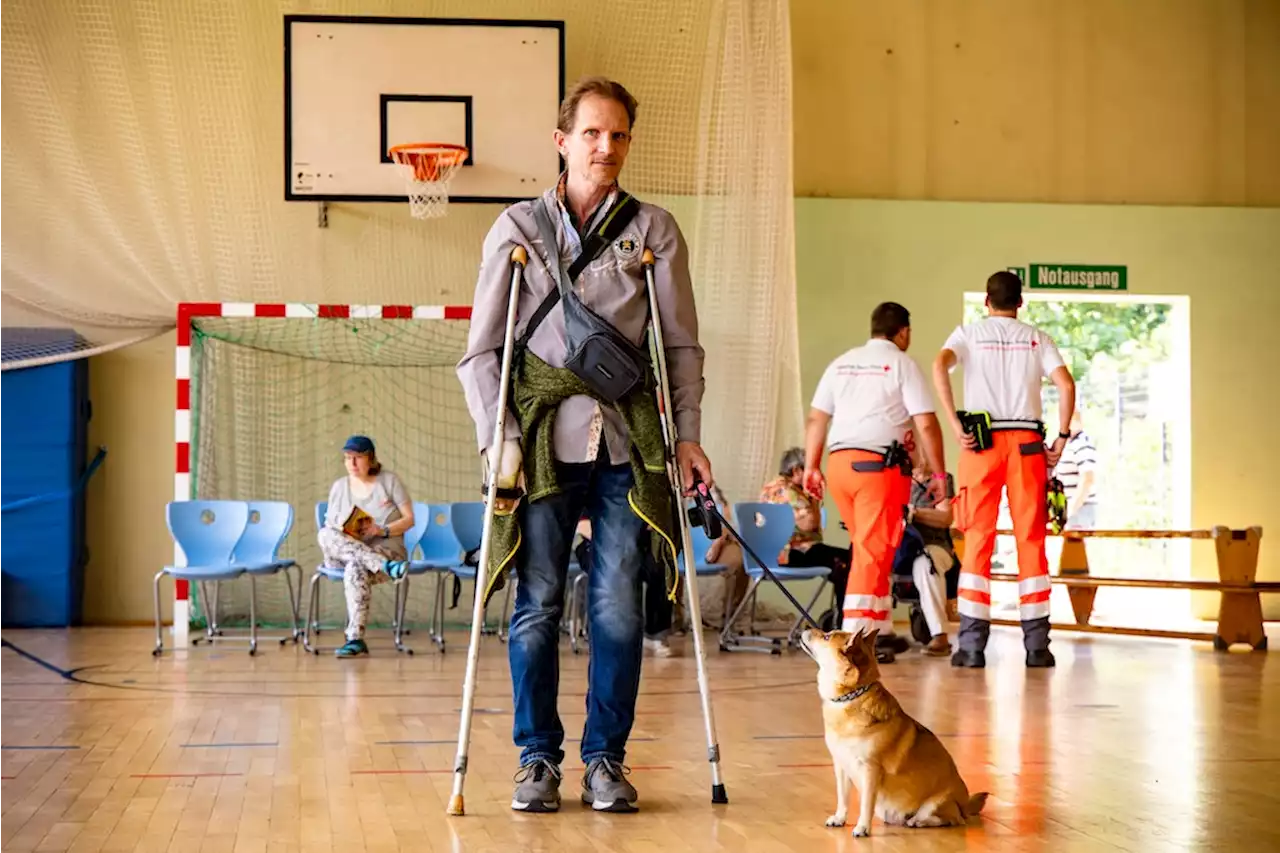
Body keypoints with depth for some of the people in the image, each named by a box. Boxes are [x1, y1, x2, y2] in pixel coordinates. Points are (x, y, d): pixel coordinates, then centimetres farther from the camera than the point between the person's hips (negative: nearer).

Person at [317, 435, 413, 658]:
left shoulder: (389, 481, 6)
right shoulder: (338, 487, 14)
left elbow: (409, 519, 2)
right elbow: (330, 525, 10)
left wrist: (381, 530, -14)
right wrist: (344, 531, -13)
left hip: (386, 550, -3)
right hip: (344, 555, 3)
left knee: (356, 567, -39)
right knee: (325, 535, -31)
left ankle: (355, 639, -41)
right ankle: (386, 566, -42)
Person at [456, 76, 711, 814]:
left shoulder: (655, 230, 7)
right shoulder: (517, 228, 6)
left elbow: (683, 345, 8)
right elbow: (482, 349, 5)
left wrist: (688, 435, 0)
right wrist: (498, 438, -5)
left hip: (628, 441, 1)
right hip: (545, 440, 0)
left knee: (618, 606, -1)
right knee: (538, 603, 1)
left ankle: (607, 758, 11)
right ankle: (538, 757, 12)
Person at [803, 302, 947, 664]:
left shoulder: (841, 363, 16)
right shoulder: (902, 364, 0)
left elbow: (816, 419, 13)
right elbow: (926, 424, -6)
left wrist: (811, 467, 18)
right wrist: (938, 475, 0)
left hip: (839, 462, 6)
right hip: (880, 465, -6)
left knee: (871, 549, 17)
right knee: (873, 552, -5)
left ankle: (882, 630, 22)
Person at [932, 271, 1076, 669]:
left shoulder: (969, 332, 10)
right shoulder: (1036, 337, 12)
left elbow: (940, 366, -11)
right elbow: (1066, 385, -3)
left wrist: (955, 426, -11)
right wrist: (1062, 438, 2)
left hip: (982, 443, -1)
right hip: (1027, 442, 1)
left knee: (978, 540, 0)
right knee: (1031, 540, 4)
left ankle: (972, 644, -5)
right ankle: (1037, 643, 3)